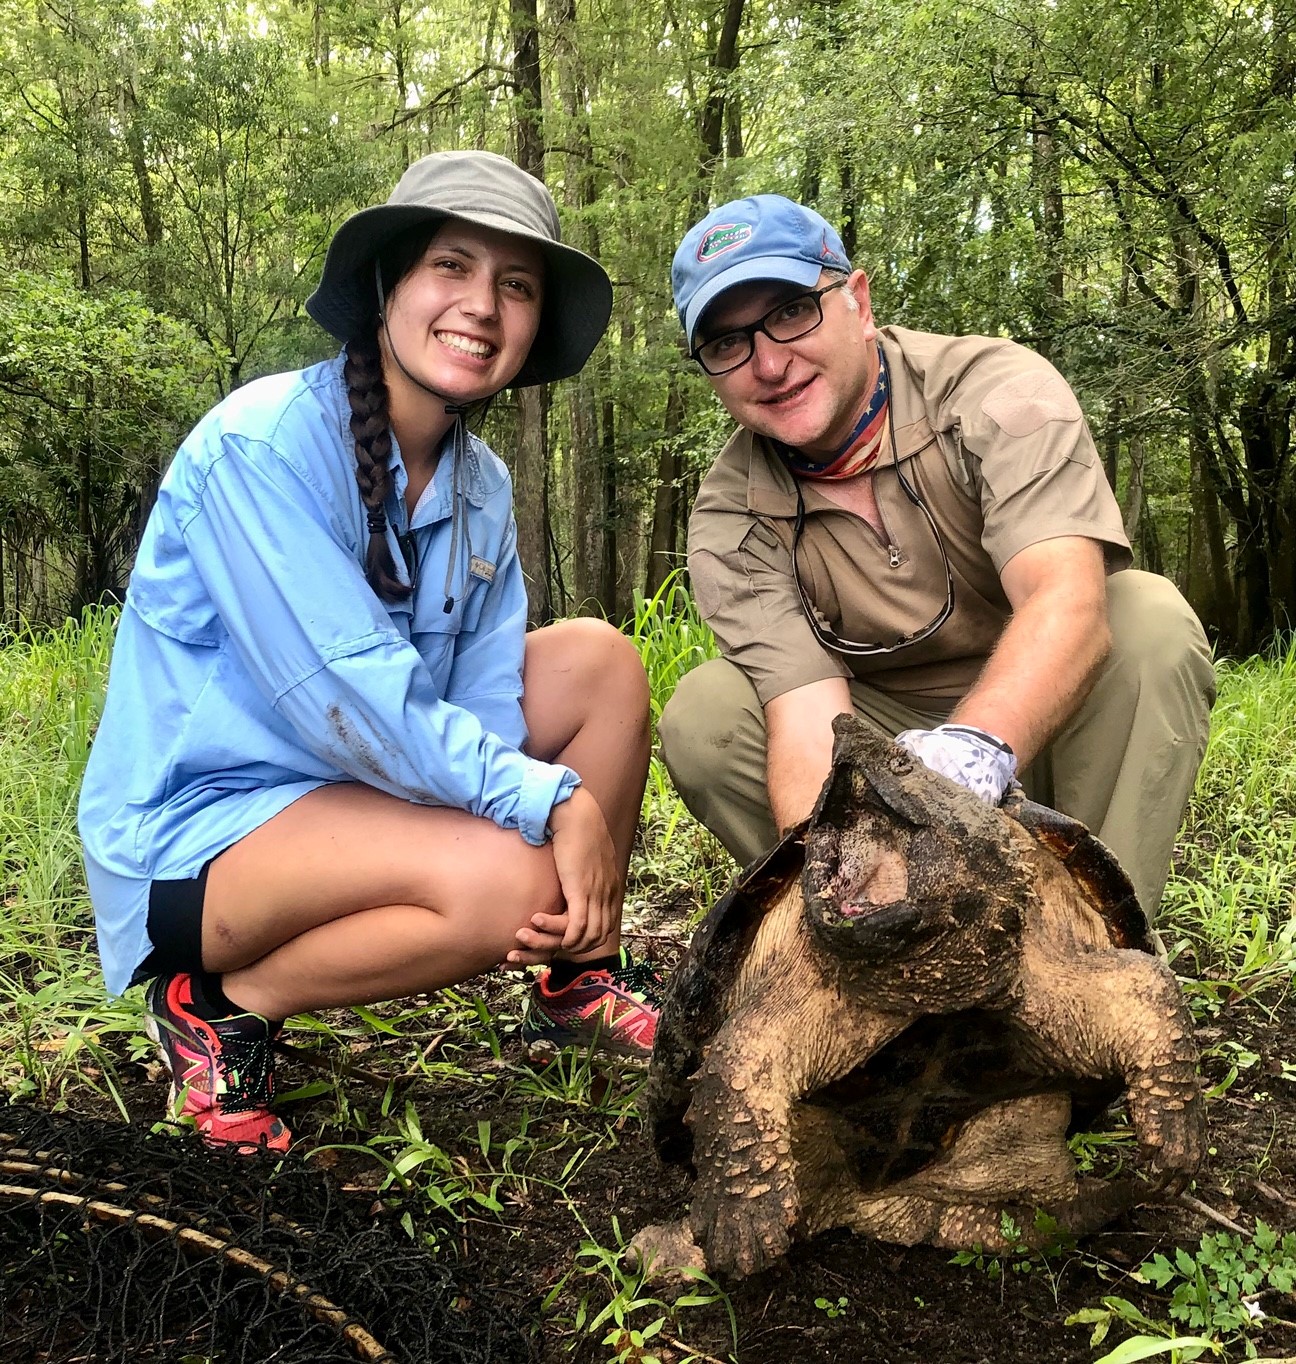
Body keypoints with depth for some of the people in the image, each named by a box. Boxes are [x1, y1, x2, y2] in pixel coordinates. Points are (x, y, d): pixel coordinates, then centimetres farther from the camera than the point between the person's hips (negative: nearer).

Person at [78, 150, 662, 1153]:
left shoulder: (481, 486, 2)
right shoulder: (263, 443, -21)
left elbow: (485, 699, -2)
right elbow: (352, 701, -27)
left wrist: (565, 807, -20)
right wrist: (554, 800, -25)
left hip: (366, 787, 8)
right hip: (195, 823, -7)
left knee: (599, 661, -3)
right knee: (506, 876, -30)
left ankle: (582, 984, 6)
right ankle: (222, 1002, -6)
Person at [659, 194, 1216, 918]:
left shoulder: (999, 390, -19)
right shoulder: (730, 522, -13)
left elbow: (1069, 598, -35)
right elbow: (807, 714, -25)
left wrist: (971, 750, -55)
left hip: (1040, 720, -1)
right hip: (886, 743, 2)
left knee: (1151, 620, -30)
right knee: (700, 716, -20)